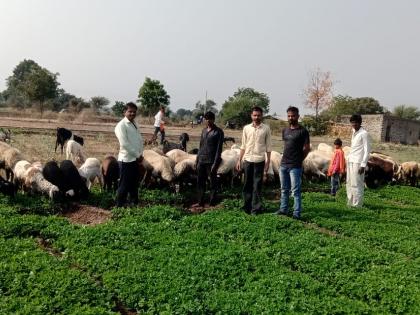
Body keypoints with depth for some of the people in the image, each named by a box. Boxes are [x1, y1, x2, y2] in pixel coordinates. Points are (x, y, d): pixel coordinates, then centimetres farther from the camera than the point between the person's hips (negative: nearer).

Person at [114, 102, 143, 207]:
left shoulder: (134, 124, 14)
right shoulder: (121, 125, -12)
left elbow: (140, 140, 14)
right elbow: (124, 144, -19)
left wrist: (140, 154, 0)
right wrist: (137, 155, -14)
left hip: (135, 159, 8)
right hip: (126, 160, -8)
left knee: (134, 184, 18)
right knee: (124, 185, -1)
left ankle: (135, 204, 30)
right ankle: (120, 206, 9)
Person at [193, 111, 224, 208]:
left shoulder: (218, 132, -7)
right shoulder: (204, 130, 13)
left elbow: (219, 149, -11)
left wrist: (215, 163, -16)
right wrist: (197, 159, 13)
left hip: (211, 161, -7)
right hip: (201, 161, 7)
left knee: (213, 183, 3)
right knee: (200, 182, 11)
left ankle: (212, 204, 10)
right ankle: (200, 202, 22)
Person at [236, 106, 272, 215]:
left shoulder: (266, 128, 1)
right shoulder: (246, 128, 6)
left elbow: (268, 147, 2)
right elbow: (243, 146, 9)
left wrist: (268, 162, -2)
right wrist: (239, 160, 6)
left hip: (259, 160, -2)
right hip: (247, 160, 2)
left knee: (257, 186, 1)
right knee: (247, 185, 8)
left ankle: (256, 208, 7)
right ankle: (247, 206, 17)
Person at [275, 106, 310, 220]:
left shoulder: (303, 131, -6)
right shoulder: (285, 131, 12)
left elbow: (307, 148, -2)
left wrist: (299, 159, 0)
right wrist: (286, 157, 11)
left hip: (295, 166, -6)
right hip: (283, 164, 6)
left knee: (295, 190, -3)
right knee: (284, 189, 12)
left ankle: (297, 213, 1)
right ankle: (283, 209, 21)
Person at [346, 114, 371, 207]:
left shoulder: (364, 134, -9)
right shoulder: (354, 132, 16)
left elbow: (367, 150, -12)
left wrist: (363, 165, -17)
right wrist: (349, 158, 14)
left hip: (358, 162, -9)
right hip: (350, 161, 9)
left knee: (356, 185, -7)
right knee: (349, 184, 11)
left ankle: (357, 205, -2)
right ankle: (350, 203, 19)